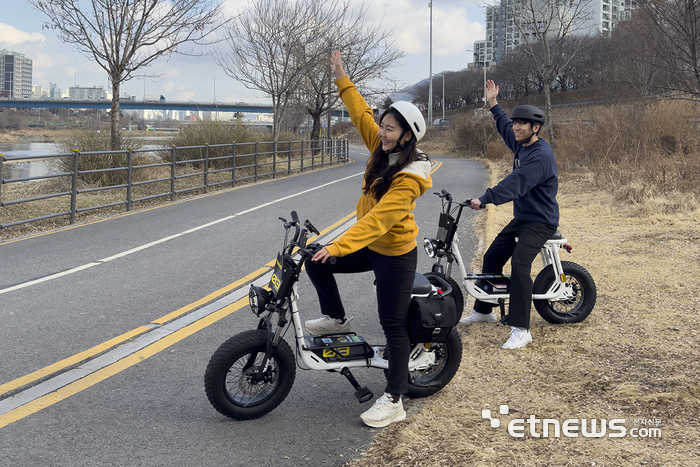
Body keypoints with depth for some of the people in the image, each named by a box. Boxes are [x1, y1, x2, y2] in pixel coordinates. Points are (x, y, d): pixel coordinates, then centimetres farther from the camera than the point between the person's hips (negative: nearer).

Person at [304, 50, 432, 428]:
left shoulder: (409, 177, -27)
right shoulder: (383, 150, -3)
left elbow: (378, 220, -36)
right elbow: (362, 114, 8)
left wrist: (338, 247, -42)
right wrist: (342, 78, 8)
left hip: (395, 255, -8)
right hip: (370, 247, 8)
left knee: (393, 326, -2)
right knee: (316, 264, 4)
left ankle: (393, 400, 6)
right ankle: (336, 318, 25)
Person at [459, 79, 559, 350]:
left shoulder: (540, 155, -22)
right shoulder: (521, 145, 8)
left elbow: (516, 184, -34)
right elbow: (505, 128, 31)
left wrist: (485, 200, -40)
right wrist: (493, 105, 33)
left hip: (540, 222, -10)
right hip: (521, 218, 10)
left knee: (519, 264, -26)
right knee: (492, 257, 11)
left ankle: (521, 330, -26)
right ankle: (483, 310, 30)